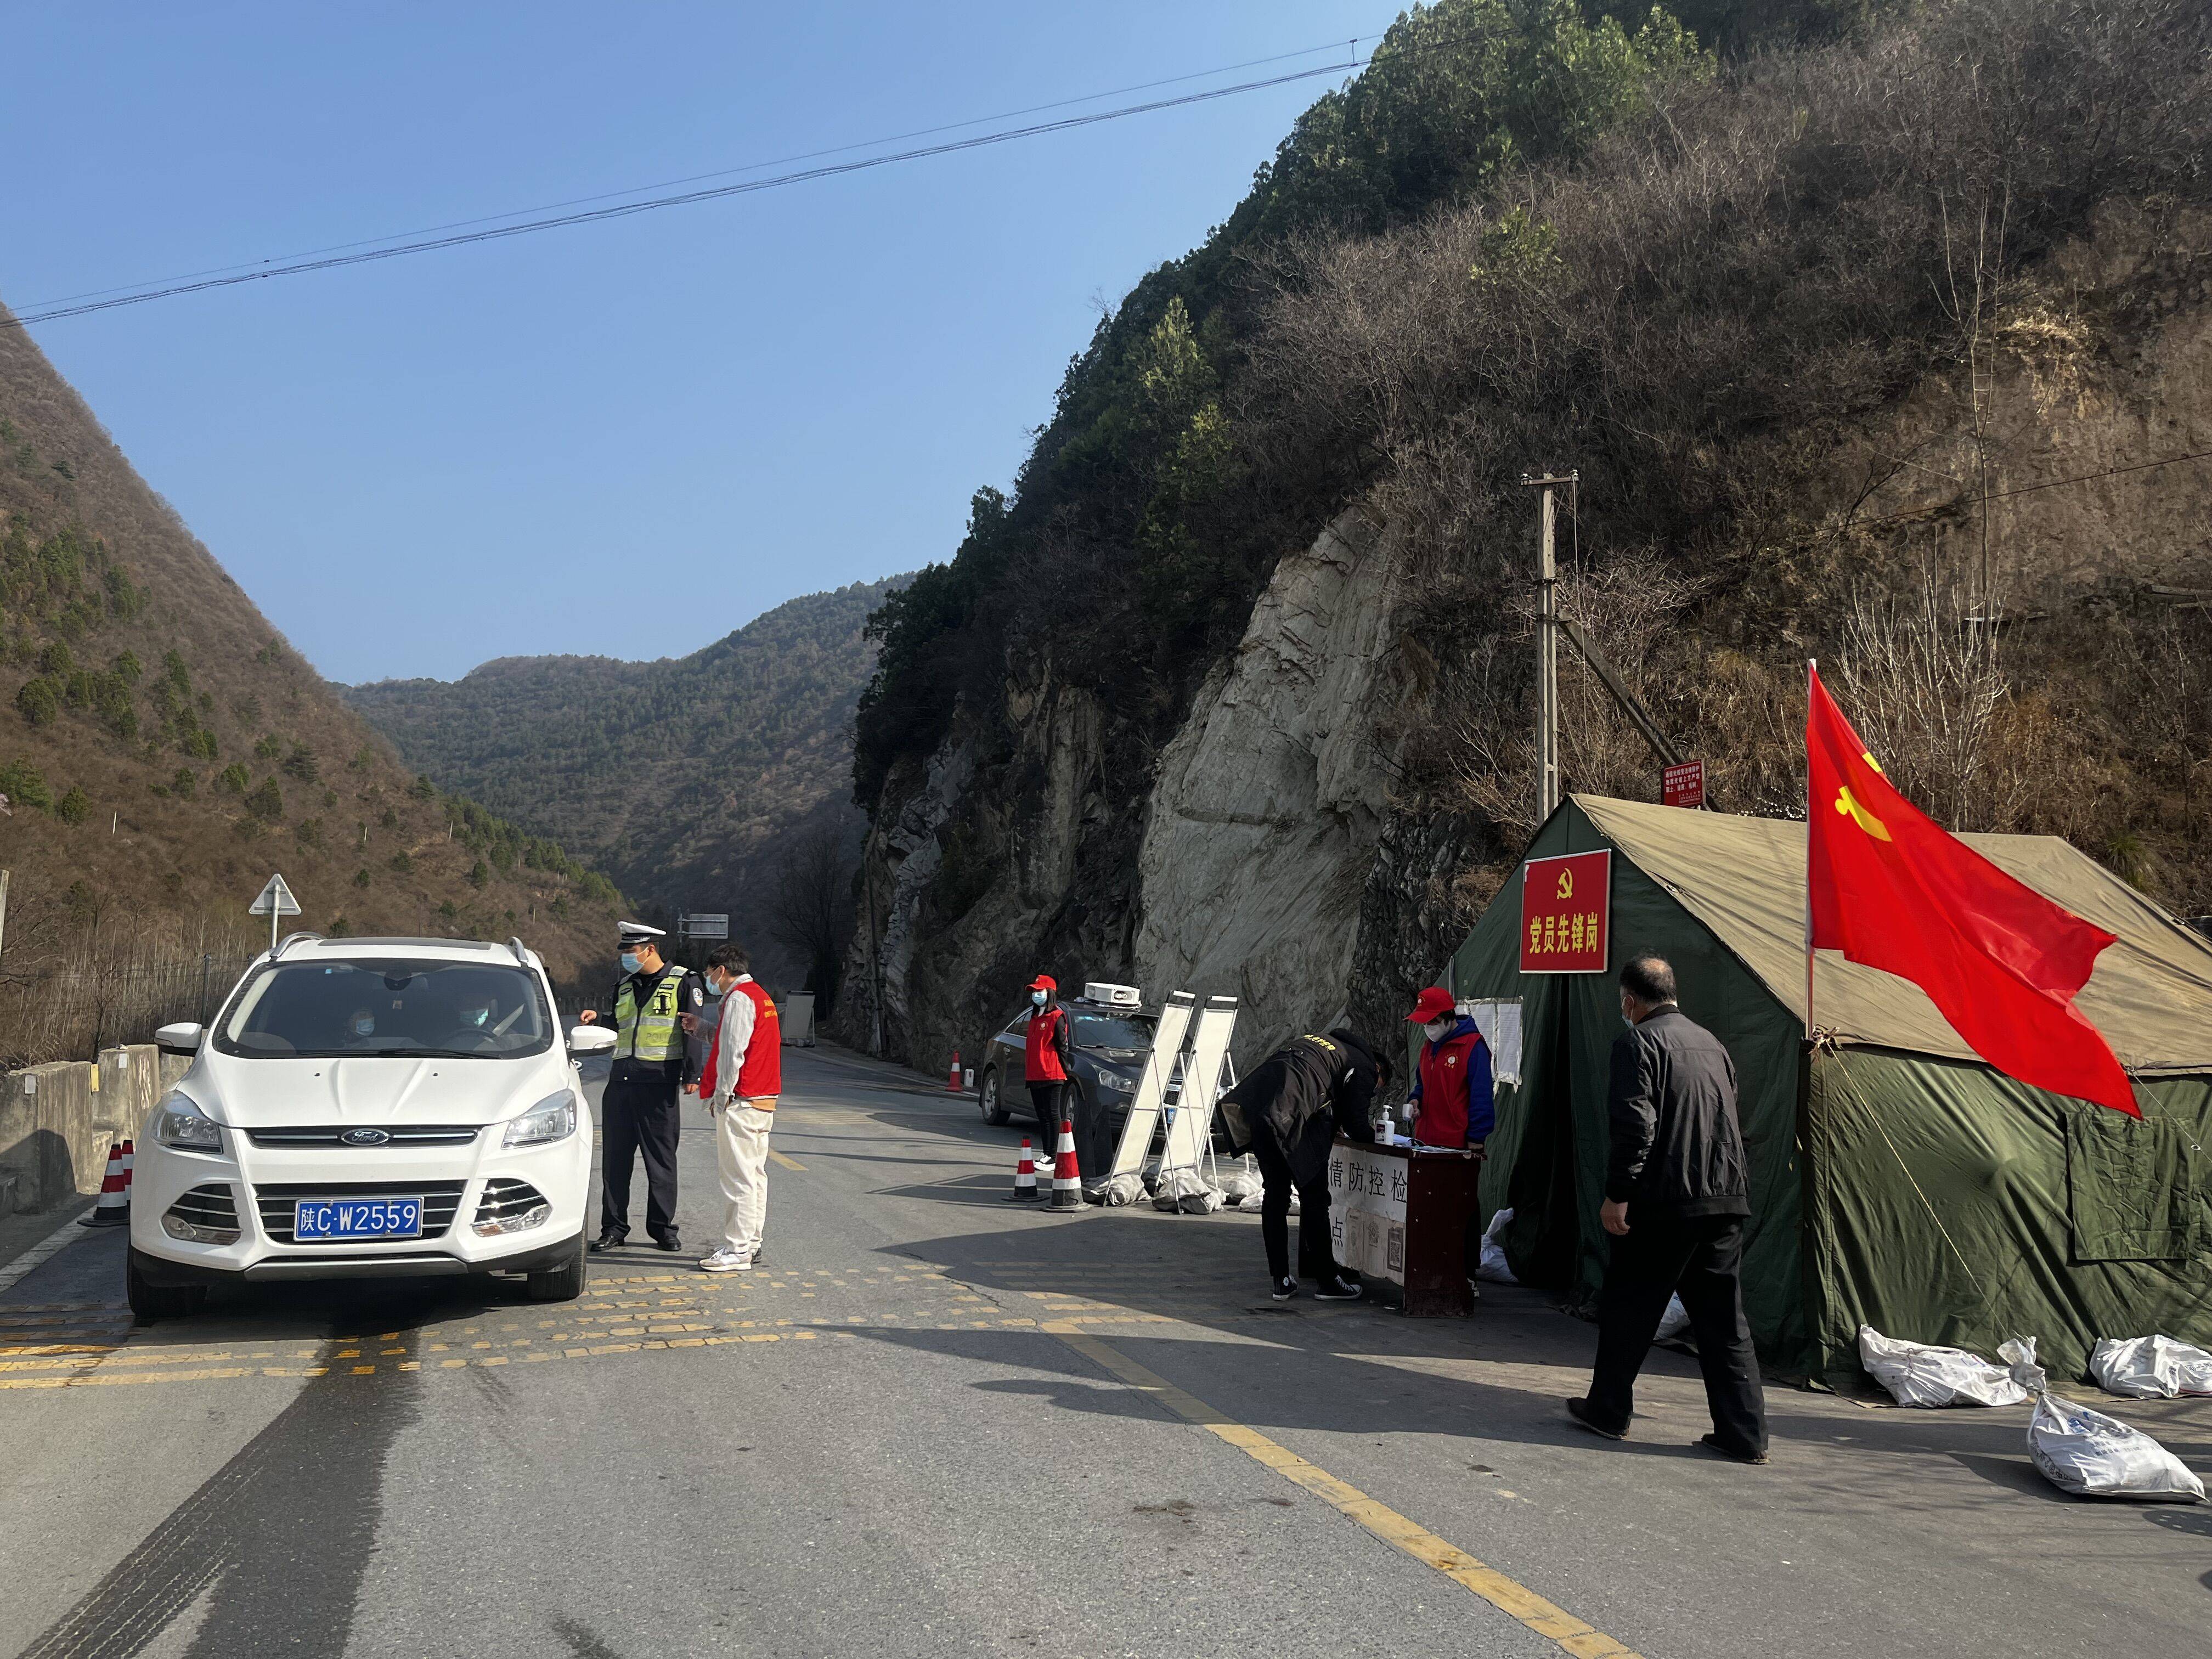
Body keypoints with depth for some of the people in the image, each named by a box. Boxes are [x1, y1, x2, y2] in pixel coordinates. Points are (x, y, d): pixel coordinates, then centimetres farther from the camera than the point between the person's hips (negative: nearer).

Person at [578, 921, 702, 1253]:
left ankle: (663, 1229, 11)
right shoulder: (624, 986, 17)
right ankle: (613, 1228, 14)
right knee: (615, 1157, 6)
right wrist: (599, 1018, 6)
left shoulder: (683, 982, -2)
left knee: (661, 1159, 2)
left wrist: (692, 1074, -10)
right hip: (621, 1080, 5)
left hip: (659, 1082, -5)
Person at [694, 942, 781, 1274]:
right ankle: (751, 1244, 19)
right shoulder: (761, 996, 18)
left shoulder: (739, 998, -13)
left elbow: (733, 1052, -18)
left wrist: (721, 1096, -13)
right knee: (755, 1173, 13)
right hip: (764, 1098, 10)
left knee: (738, 1177, -7)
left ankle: (737, 1250, -6)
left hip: (740, 1101, -10)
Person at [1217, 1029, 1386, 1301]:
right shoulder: (1364, 1067, 12)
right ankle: (1328, 1281, 13)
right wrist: (1374, 1136, 29)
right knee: (1314, 1198, 5)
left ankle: (1281, 1281, 17)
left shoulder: (1317, 1041, 35)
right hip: (1291, 1117, -7)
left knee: (1275, 1193, 14)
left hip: (1255, 1106, 7)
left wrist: (1330, 1129, 35)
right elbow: (1356, 1123, 9)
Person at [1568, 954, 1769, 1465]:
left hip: (1665, 1200, -7)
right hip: (1725, 1199, 7)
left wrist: (1617, 1194, -15)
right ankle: (1744, 1434, 8)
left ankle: (1608, 1411, 20)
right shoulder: (1710, 1042, 17)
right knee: (1724, 1321, 9)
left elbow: (1634, 1124, -17)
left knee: (1628, 1308, 9)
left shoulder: (1638, 1042, -8)